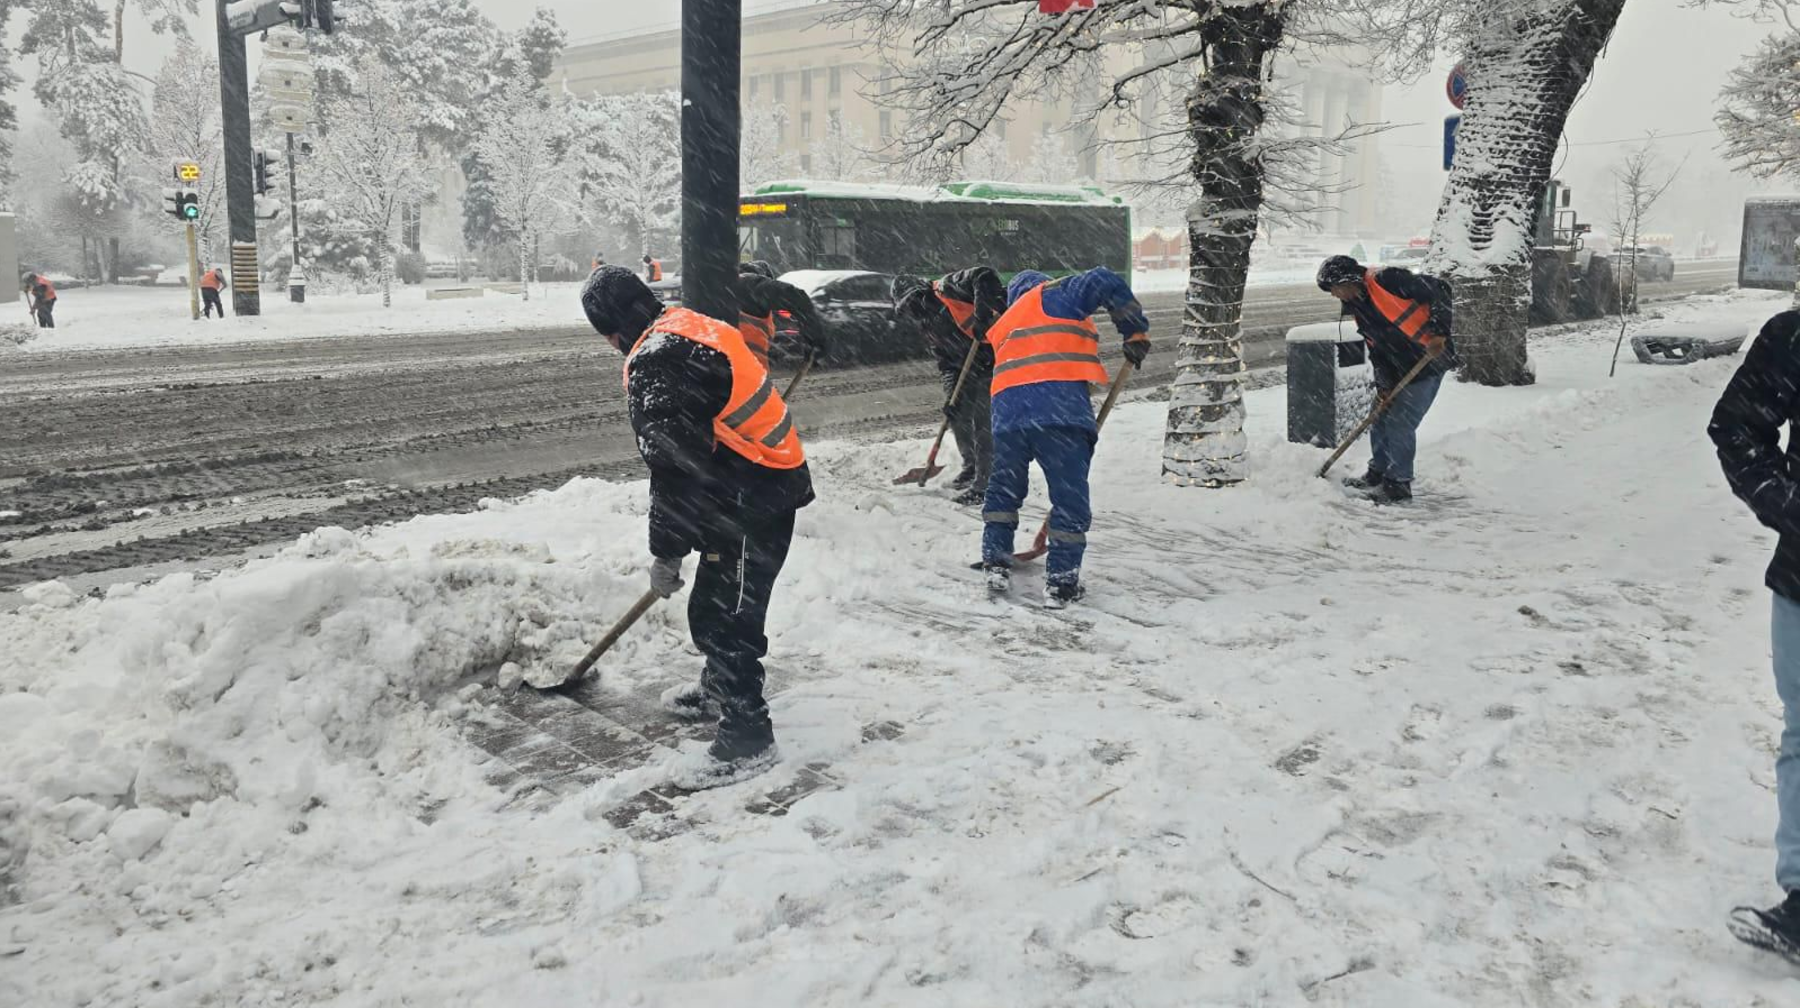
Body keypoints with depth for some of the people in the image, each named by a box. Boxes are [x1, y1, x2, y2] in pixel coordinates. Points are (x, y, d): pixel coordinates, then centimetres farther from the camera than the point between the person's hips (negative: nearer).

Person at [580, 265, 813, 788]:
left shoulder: (656, 364, -21)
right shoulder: (690, 327, 11)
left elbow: (675, 469, -22)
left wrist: (665, 553, -13)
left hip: (752, 502, -11)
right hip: (767, 485, 11)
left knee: (724, 616, -4)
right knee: (714, 601, 25)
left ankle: (747, 737, 6)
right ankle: (719, 685, 45)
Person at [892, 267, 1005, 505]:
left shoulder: (947, 288, -11)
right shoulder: (925, 325, 13)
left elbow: (984, 276, -24)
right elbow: (945, 362, 9)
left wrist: (982, 314, -31)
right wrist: (951, 394, -5)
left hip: (994, 356, -9)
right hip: (969, 370, 9)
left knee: (983, 422, -12)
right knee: (958, 417, 13)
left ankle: (984, 483, -6)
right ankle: (972, 466, 35)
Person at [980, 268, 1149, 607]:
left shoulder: (1003, 326, 33)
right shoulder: (1053, 295, 15)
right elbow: (1105, 282, 1)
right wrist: (1136, 332, 9)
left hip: (1009, 409, 5)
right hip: (1060, 407, -5)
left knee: (1003, 490, 23)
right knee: (1070, 496, 3)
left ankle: (996, 562, 23)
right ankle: (1061, 581, 4)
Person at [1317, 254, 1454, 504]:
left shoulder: (1387, 280, -19)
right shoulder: (1357, 309, 8)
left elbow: (1440, 292, -19)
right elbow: (1377, 351, 8)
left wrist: (1438, 333, -24)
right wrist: (1384, 385, -3)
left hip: (1431, 360, -9)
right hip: (1400, 369, 9)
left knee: (1399, 424, -9)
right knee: (1380, 420, 14)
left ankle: (1399, 485, 4)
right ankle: (1378, 473, 31)